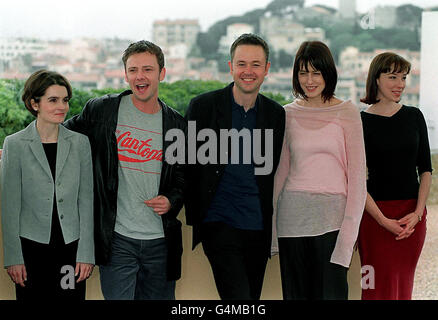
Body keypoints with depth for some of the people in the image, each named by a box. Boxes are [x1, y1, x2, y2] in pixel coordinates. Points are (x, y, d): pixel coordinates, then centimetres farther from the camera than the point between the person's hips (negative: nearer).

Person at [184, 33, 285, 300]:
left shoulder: (276, 114, 7)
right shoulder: (203, 106, -3)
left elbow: (275, 173, 14)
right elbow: (188, 164, 2)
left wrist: (274, 226, 10)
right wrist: (193, 216, -1)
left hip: (258, 228, 4)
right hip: (219, 225, -4)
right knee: (239, 300, -15)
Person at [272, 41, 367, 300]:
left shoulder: (347, 113, 0)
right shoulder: (289, 114, 9)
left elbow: (357, 175, -2)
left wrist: (348, 233, -10)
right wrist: (272, 226, 10)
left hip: (331, 216, -3)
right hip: (292, 216, 3)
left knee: (330, 293, -7)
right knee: (295, 294, 6)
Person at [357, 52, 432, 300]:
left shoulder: (414, 116, 7)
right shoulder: (361, 121, -4)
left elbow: (426, 169, 8)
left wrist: (418, 212, -5)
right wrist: (383, 220, -14)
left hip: (413, 213, 4)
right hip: (376, 212, -3)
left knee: (404, 285, 8)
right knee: (381, 287, -3)